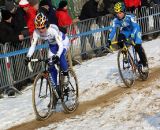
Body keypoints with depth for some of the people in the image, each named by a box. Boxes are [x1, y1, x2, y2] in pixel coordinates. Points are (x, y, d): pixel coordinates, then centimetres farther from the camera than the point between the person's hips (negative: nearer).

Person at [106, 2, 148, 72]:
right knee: (120, 39, -29)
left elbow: (135, 27, -40)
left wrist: (132, 35, -56)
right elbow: (113, 30, -22)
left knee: (138, 47, -18)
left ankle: (145, 64, -3)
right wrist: (109, 40, -36)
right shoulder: (115, 20, -20)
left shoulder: (130, 17, -31)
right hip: (125, 32, 4)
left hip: (134, 32, -4)